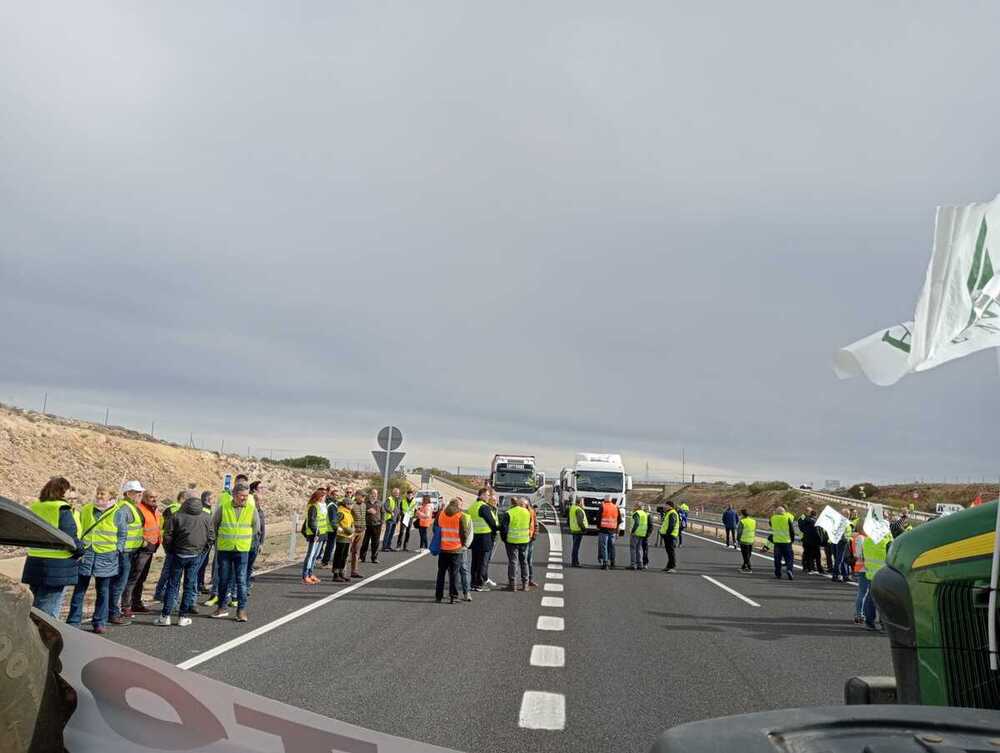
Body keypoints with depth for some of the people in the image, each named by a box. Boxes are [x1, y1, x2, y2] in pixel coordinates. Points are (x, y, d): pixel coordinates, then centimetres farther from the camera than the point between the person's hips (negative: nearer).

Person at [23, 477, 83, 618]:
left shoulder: (35, 507, 9)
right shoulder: (63, 509, -14)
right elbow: (70, 536, -18)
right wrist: (80, 551, -2)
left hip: (34, 562, 7)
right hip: (57, 565, -7)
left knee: (37, 605, 19)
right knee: (49, 608, -1)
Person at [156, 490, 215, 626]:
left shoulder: (177, 516, -7)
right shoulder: (205, 517, 2)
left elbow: (167, 536, -7)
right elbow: (211, 537, 5)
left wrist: (169, 552, 8)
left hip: (178, 555, -2)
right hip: (196, 556, 2)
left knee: (172, 585, 7)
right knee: (189, 585, 7)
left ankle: (165, 615, 8)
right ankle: (183, 617, 10)